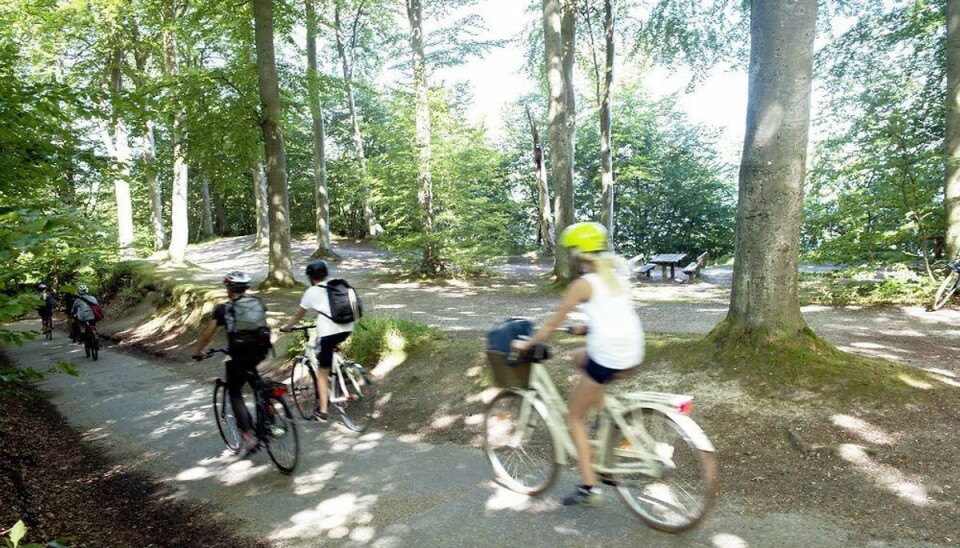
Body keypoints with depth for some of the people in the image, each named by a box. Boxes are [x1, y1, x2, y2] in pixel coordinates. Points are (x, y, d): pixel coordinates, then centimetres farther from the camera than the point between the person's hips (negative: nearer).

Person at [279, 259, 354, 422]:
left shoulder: (312, 291, 6)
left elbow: (299, 314, 15)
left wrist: (286, 327, 32)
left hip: (328, 332, -5)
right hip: (347, 329, 5)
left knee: (322, 372, 8)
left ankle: (322, 411, 10)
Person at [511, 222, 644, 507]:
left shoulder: (583, 284, -6)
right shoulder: (617, 275, 13)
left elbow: (553, 324, -3)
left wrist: (525, 344, 9)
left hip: (606, 357, -7)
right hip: (633, 354, 7)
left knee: (575, 418, 12)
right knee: (579, 358, 33)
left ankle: (588, 488, 12)